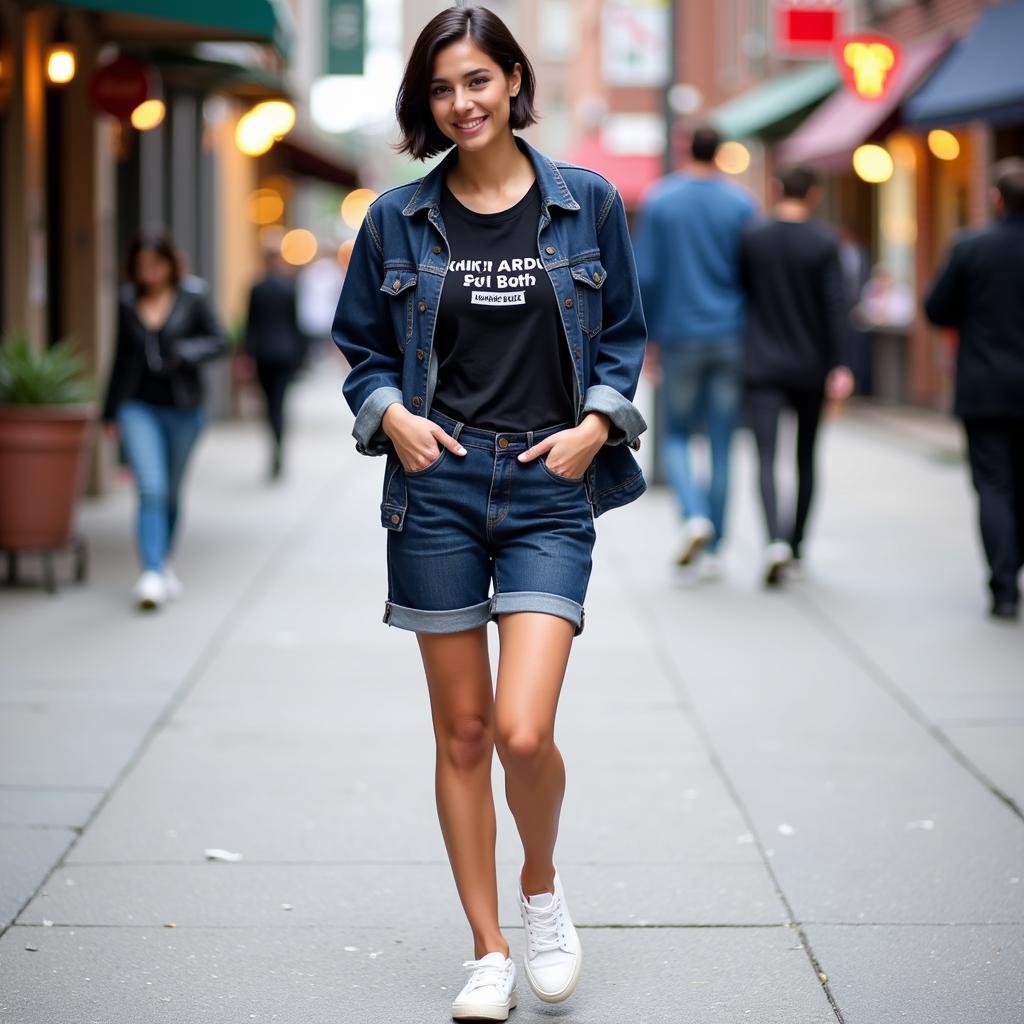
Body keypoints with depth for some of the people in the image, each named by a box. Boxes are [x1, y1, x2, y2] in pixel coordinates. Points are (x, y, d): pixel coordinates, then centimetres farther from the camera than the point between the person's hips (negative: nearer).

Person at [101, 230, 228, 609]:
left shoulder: (191, 297, -2)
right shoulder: (128, 301, 6)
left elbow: (219, 340, -1)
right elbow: (122, 359, 15)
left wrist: (189, 351, -22)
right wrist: (110, 412, 18)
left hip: (182, 408, 0)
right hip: (139, 407, 0)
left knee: (171, 493, 12)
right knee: (150, 489, -15)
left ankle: (163, 563, 32)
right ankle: (152, 574, -20)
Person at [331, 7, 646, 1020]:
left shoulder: (588, 205, 4)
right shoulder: (398, 220, 5)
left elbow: (622, 336, 11)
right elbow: (362, 349, 13)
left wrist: (598, 421, -5)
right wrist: (392, 413, -6)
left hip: (550, 489, -1)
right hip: (437, 483, 1)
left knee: (523, 732, -13)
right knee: (462, 731, 5)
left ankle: (542, 887, 18)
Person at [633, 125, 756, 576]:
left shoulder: (659, 201, -1)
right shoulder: (741, 205, 1)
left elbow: (646, 275, -4)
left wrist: (647, 336, 5)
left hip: (680, 336, -1)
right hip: (730, 338, 1)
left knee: (676, 436, 13)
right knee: (721, 445, 6)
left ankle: (695, 516, -12)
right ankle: (713, 550, 8)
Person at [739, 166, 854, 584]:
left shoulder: (751, 239, -2)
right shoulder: (824, 244, -5)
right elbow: (835, 307, -11)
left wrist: (739, 349, 18)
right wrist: (840, 366, -12)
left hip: (762, 366, -1)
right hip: (810, 368, 1)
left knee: (766, 458, -8)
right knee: (806, 457, 17)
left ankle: (776, 540, -29)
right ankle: (796, 542, 25)